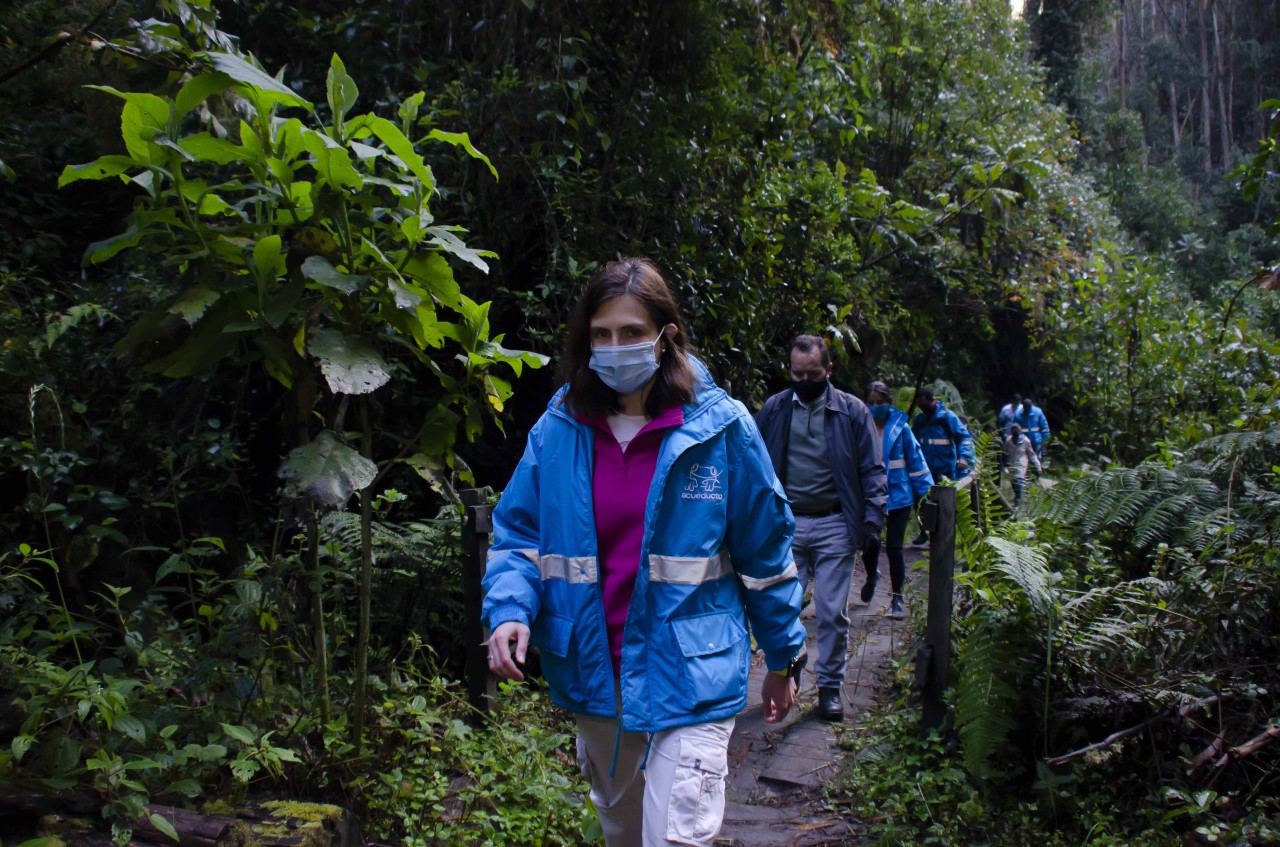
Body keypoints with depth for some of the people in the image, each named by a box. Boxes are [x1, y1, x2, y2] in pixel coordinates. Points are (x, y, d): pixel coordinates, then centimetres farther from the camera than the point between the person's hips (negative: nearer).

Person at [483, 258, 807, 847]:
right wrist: (509, 610, -17)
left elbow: (765, 550, -1)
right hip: (593, 680, 4)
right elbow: (518, 534, 3)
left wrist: (783, 658, 5)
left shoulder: (720, 428, -9)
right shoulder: (558, 430, -2)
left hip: (688, 680, -4)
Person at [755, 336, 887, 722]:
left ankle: (830, 686, 18)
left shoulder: (852, 411, -1)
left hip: (834, 525, -1)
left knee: (833, 612, 3)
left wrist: (872, 526, -7)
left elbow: (872, 472, 1)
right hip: (785, 523, 1)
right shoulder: (774, 409, 4)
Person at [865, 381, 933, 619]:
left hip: (898, 495, -1)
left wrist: (926, 492, 2)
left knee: (894, 548, -2)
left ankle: (896, 597, 12)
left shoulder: (900, 427, -6)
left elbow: (916, 460, 1)